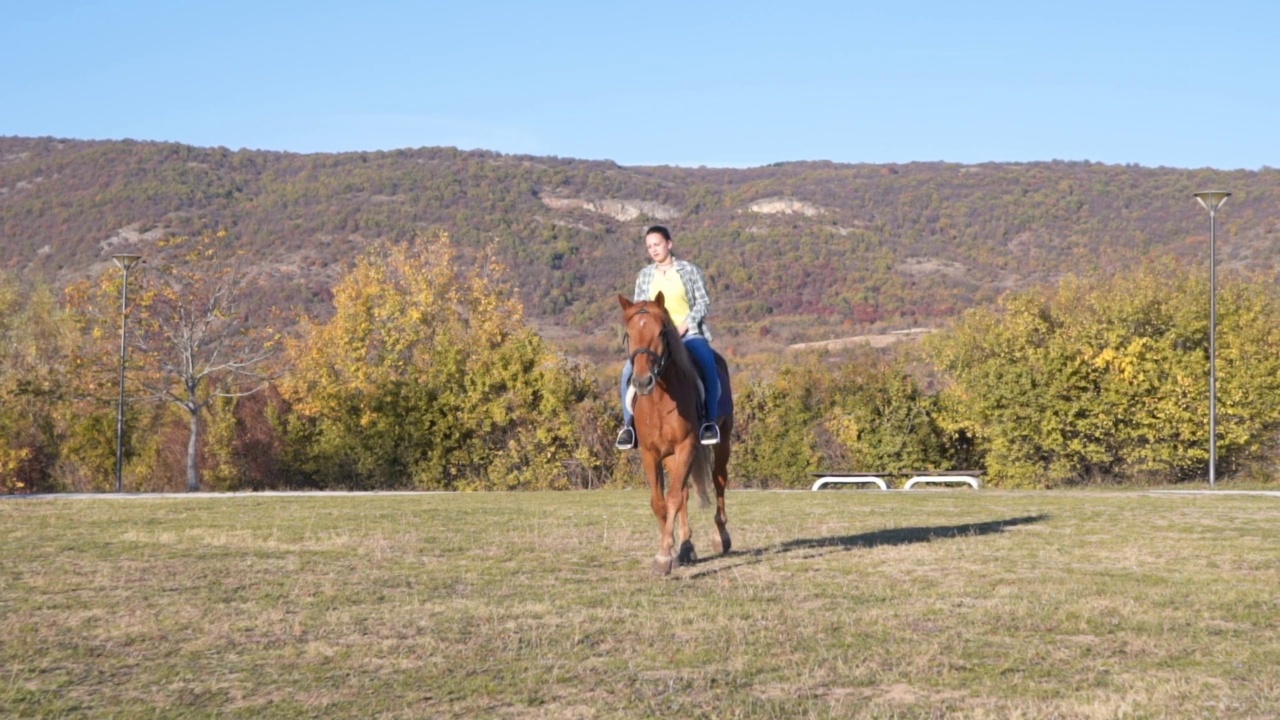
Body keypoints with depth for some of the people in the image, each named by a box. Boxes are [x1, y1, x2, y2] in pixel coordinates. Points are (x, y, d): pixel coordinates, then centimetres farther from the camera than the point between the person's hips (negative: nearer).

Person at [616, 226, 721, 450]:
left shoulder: (689, 270, 7)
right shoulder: (644, 275, 15)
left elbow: (703, 302, 2)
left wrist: (685, 325, -12)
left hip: (688, 332, -2)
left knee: (708, 366, -33)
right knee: (629, 371, -23)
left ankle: (710, 421, -25)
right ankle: (629, 424, -12)